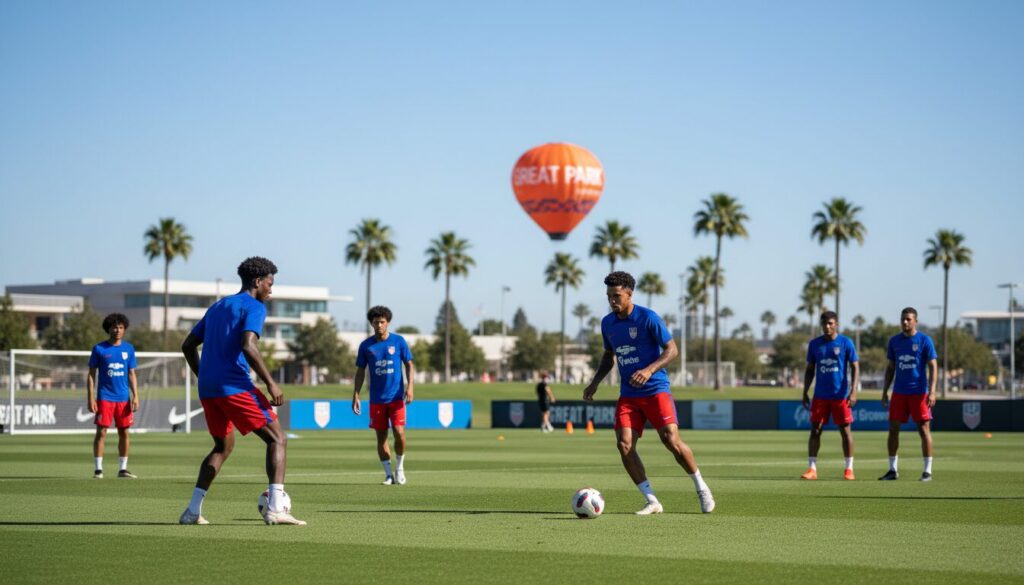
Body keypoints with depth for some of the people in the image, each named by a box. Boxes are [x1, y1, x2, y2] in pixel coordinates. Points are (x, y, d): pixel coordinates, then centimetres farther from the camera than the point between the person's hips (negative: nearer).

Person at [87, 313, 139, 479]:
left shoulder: (129, 349, 7)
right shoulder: (99, 349, -1)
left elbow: (131, 374, 11)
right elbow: (92, 374, 1)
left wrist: (135, 396, 1)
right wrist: (90, 398, -6)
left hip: (124, 398, 3)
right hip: (104, 397, -3)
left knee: (124, 432, 5)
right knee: (101, 432, -5)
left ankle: (123, 469, 13)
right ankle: (98, 469, 0)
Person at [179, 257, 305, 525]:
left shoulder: (217, 307, 23)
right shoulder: (254, 307, -2)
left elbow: (188, 346, 24)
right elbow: (248, 347, -19)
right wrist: (270, 383, -15)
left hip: (207, 389, 8)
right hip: (235, 387, -8)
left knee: (223, 446, 23)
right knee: (277, 439, -3)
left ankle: (192, 511, 14)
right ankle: (275, 508, -17)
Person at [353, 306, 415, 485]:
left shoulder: (398, 341, 0)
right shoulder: (366, 345, 3)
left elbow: (409, 364, 4)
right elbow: (360, 371, 8)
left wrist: (409, 386, -10)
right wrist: (356, 395, 2)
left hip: (396, 397, -2)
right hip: (376, 399, 2)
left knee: (399, 432, -12)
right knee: (381, 436, 3)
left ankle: (399, 468, 10)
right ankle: (388, 474, 12)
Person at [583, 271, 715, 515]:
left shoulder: (648, 318, -10)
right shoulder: (607, 323, 8)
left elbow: (672, 350, -10)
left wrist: (649, 370, -24)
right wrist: (595, 382, 10)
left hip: (655, 389, -5)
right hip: (628, 395, 5)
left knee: (671, 440, -15)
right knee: (624, 444, -12)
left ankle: (701, 489, 10)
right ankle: (652, 502, -4)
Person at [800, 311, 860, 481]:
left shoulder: (846, 343, -2)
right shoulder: (814, 344, 7)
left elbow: (855, 367, -3)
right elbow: (810, 370, 13)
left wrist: (853, 391, -13)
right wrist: (805, 393, 8)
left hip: (840, 396, -3)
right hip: (820, 395, 3)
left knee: (845, 430, 1)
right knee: (815, 430, -1)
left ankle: (849, 469, 8)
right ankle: (812, 469, 3)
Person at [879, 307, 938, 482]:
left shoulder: (924, 341, -4)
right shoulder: (894, 341, 9)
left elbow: (933, 367, -7)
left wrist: (932, 391, -17)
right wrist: (885, 392, 11)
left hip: (919, 392, -4)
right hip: (899, 392, 4)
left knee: (924, 429, -3)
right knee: (893, 429, 2)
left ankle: (928, 471, 2)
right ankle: (893, 470, 11)